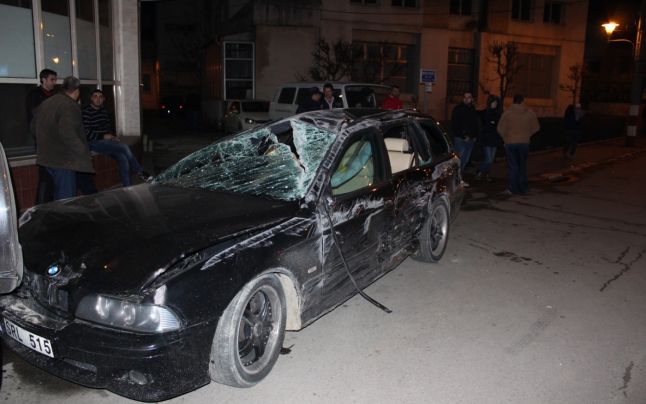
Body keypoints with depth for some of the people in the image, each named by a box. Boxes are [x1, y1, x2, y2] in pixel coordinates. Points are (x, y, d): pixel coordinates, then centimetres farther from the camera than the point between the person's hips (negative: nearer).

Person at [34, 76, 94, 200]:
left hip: (46, 156, 9)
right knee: (66, 196, -2)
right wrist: (83, 151, -19)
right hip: (64, 159, -9)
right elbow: (67, 133, -27)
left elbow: (34, 125, 23)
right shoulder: (70, 106, -16)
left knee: (58, 194, 21)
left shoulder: (46, 103, 13)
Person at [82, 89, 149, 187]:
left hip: (107, 141, 7)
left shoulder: (104, 111, 15)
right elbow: (86, 133, -14)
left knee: (123, 159, -21)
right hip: (93, 142, -7)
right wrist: (103, 136, -16)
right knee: (124, 147, -24)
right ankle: (140, 172, -8)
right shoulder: (86, 112, -8)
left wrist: (113, 136, 6)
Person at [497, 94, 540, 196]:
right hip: (524, 142, 2)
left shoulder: (507, 113, -7)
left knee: (512, 166, 3)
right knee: (522, 166, 12)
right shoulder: (530, 113, -1)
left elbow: (500, 129, -8)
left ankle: (514, 189, 1)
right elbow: (536, 127, 5)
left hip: (510, 142, -2)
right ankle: (522, 189, 15)